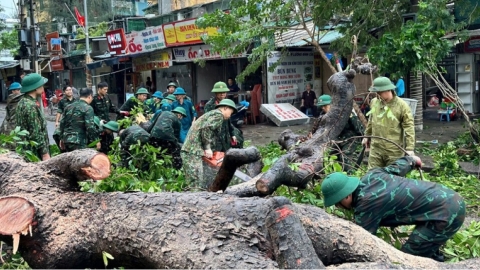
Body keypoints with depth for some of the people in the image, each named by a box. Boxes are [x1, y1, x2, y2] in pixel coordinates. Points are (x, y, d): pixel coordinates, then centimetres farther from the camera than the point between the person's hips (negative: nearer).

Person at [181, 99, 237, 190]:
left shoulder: (211, 114, 27)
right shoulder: (218, 115, -2)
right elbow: (206, 128, -17)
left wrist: (207, 148, 13)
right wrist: (207, 148, -12)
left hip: (188, 149, 10)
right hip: (193, 151, -10)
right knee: (197, 186, -11)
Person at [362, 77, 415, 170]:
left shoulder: (402, 105, -12)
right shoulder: (374, 102, 4)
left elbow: (409, 127, -13)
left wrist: (409, 148, -19)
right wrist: (367, 136, 26)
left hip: (394, 151, -4)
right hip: (376, 148, 4)